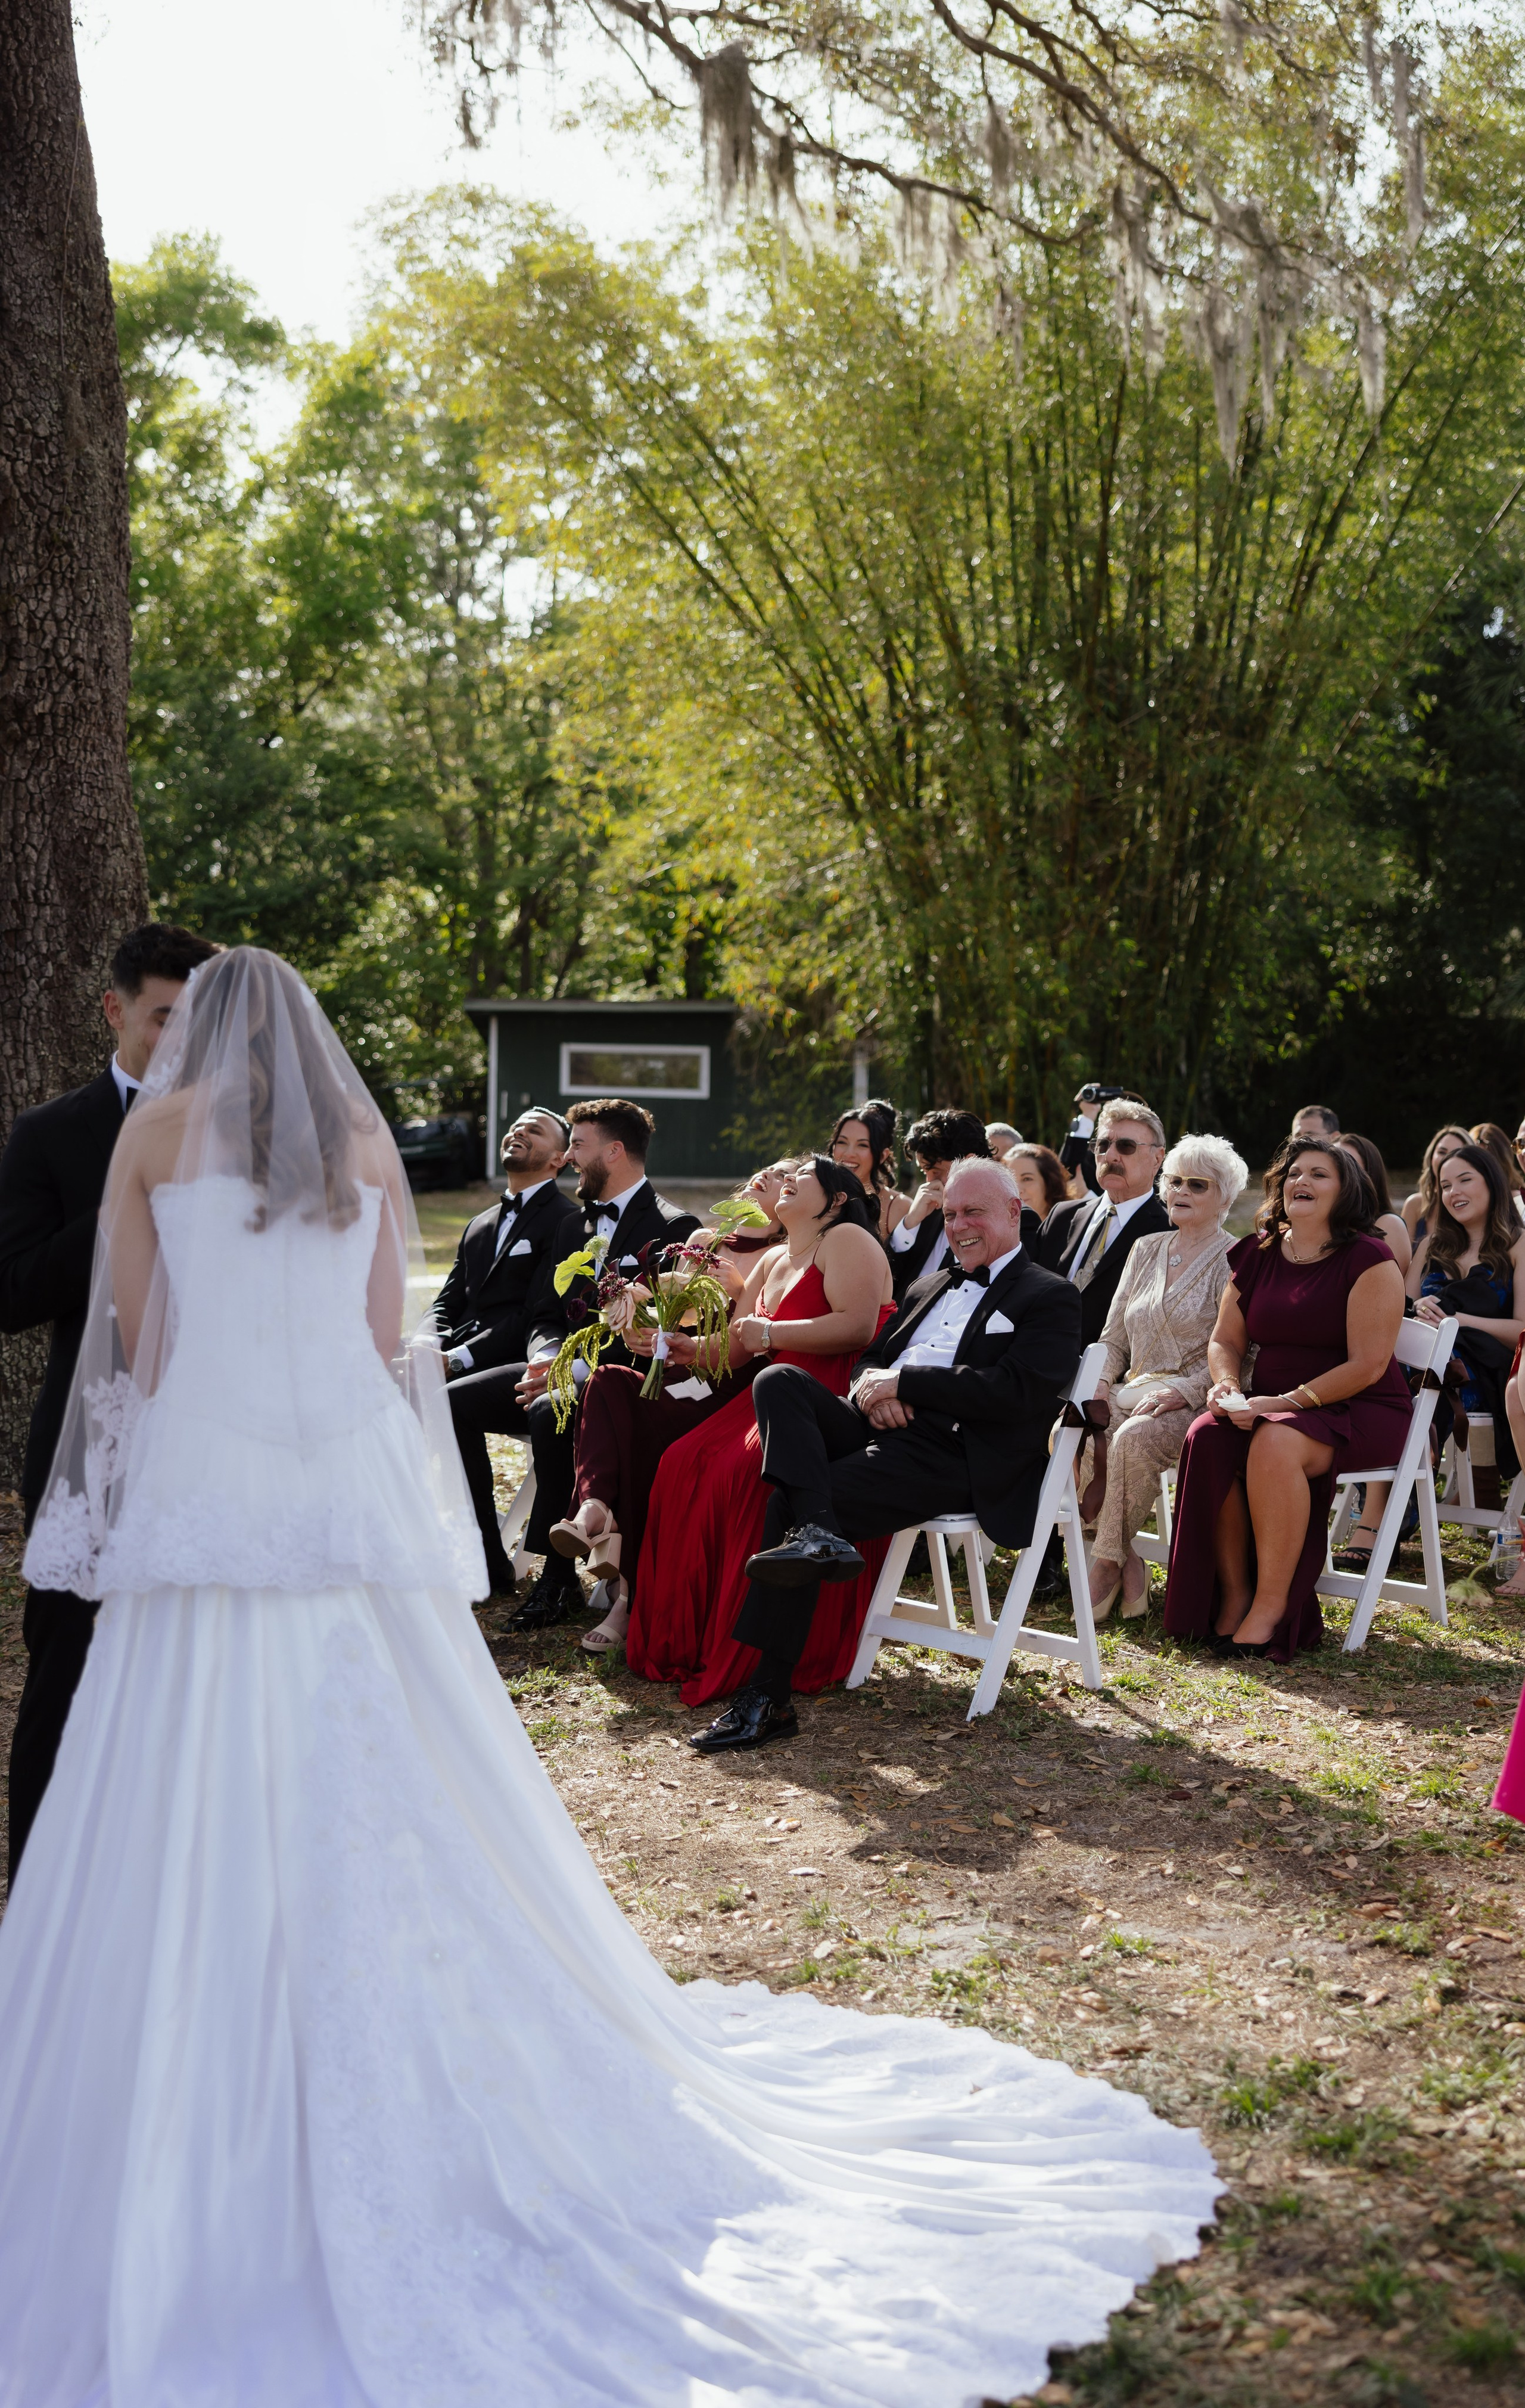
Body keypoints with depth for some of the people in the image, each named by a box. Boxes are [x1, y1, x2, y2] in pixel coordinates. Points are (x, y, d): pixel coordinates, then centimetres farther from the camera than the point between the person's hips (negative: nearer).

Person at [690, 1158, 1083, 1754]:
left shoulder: (1050, 1298, 4)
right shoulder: (934, 1287, 29)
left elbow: (1014, 1392, -12)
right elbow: (872, 1357, 27)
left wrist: (902, 1381, -12)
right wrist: (872, 1390, 0)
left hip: (949, 1455, -7)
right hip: (879, 1429, 7)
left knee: (788, 1502, -24)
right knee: (778, 1380, -20)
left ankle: (769, 1696, -23)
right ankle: (815, 1530, -36)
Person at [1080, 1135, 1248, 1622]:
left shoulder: (1234, 1263, 0)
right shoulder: (1146, 1251, 18)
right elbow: (1113, 1339, 19)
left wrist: (1182, 1391, -23)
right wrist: (1098, 1384, 0)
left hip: (1194, 1401, -5)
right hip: (1132, 1392, 6)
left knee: (1135, 1436, -36)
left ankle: (1107, 1563, -22)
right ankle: (1126, 1562, -17)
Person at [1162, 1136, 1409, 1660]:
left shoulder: (1367, 1260, -8)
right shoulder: (1256, 1255, 11)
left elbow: (1368, 1365, -14)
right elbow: (1226, 1339, 16)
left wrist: (1285, 1402, -20)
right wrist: (1227, 1385, -7)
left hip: (1359, 1412, -5)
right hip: (1271, 1406, 5)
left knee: (1274, 1444, -36)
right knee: (1207, 1437, -26)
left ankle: (1271, 1608, -26)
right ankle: (1232, 1594, -19)